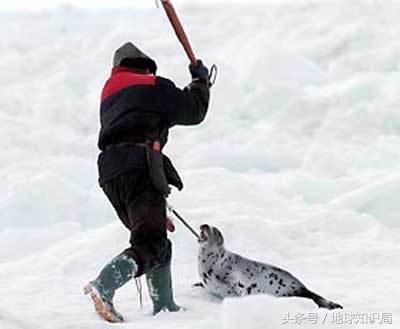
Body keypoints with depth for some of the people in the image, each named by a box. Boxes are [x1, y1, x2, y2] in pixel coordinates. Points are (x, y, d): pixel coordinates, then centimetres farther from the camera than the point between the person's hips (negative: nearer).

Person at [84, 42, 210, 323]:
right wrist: (201, 80, 29)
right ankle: (103, 285, -36)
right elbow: (193, 111, 11)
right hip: (140, 167, -8)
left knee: (160, 244, 18)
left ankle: (164, 306, 11)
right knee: (151, 244, -15)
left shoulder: (109, 96, 31)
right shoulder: (154, 86, 9)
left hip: (109, 173, 8)